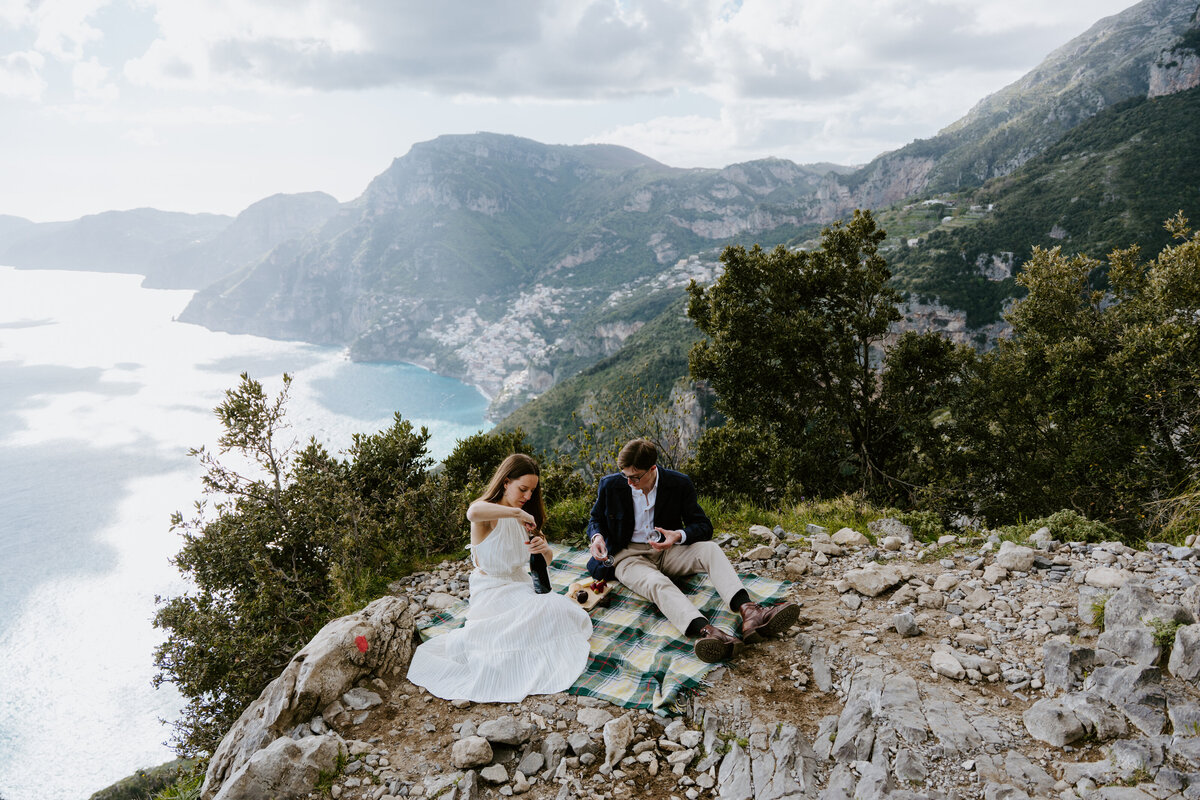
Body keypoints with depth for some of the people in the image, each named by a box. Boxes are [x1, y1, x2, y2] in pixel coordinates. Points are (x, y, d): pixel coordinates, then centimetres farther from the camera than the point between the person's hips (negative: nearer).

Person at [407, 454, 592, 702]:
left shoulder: (524, 517, 12)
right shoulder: (487, 515, -13)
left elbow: (545, 561, 13)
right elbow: (473, 512, -42)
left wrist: (544, 549, -12)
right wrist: (517, 513, -33)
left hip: (520, 585, 7)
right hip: (491, 591, -7)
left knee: (561, 609, -19)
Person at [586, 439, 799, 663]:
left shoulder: (679, 484, -6)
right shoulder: (610, 485, -6)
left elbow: (703, 526, -1)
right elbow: (596, 519, 11)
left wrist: (679, 536, -23)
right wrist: (596, 536, -13)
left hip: (666, 551, 3)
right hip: (628, 556, -3)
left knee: (709, 548, -27)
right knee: (658, 584, -37)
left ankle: (749, 613, -48)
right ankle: (706, 632, -66)